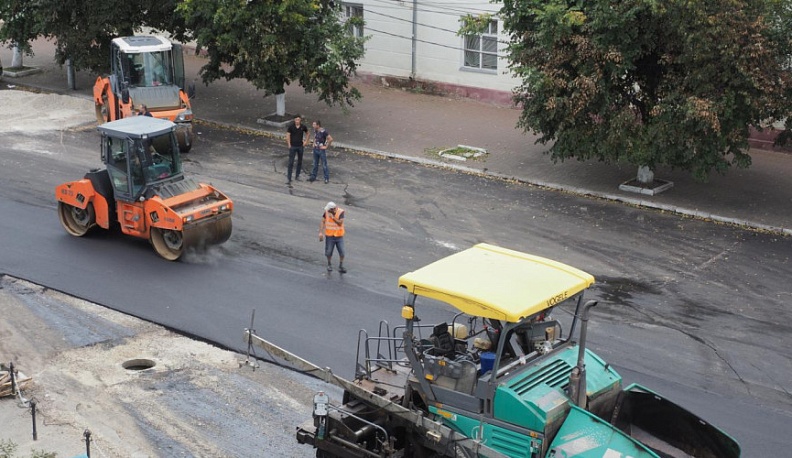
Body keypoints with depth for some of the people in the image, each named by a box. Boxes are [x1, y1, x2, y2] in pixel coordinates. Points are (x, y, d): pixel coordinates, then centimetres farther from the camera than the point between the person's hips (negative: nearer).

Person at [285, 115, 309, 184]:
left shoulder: (303, 126, -3)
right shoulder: (291, 126, -10)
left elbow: (307, 133, 15)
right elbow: (288, 135, -6)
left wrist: (306, 141, 6)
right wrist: (289, 145, -10)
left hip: (300, 146, 3)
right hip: (293, 147, -3)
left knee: (299, 162, 13)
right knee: (291, 163, -6)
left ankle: (297, 176, 27)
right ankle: (289, 179, -7)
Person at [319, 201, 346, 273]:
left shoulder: (341, 212, -15)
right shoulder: (327, 212, -9)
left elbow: (340, 223, -21)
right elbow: (322, 222, -4)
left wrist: (333, 217, -29)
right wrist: (320, 233, -11)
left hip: (339, 236, -1)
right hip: (329, 236, 1)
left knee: (342, 253, -2)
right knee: (329, 252, 7)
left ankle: (340, 267, 15)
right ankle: (329, 265, 31)